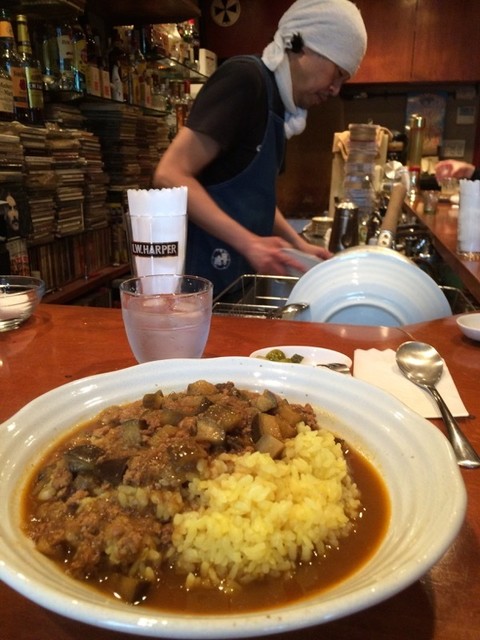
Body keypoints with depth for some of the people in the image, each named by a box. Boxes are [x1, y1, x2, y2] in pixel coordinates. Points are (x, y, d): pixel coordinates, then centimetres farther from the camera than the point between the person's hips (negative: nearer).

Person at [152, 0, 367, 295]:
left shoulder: (277, 104, 13)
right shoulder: (245, 78, -13)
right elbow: (170, 176, -21)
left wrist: (298, 244, 10)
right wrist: (248, 243, -24)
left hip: (232, 270, 9)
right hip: (202, 268, -9)